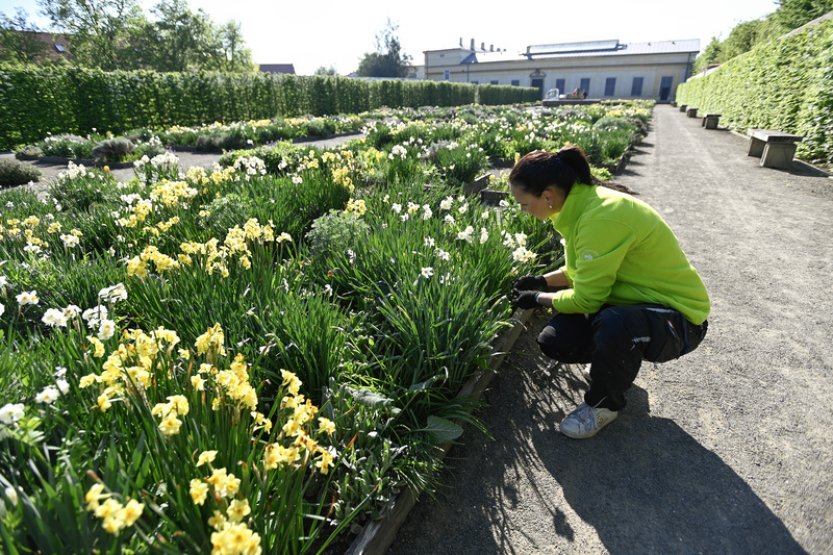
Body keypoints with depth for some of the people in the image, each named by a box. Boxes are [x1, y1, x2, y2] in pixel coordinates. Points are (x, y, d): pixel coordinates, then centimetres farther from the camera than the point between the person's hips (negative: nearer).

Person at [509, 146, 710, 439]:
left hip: (677, 316, -8)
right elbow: (582, 272, 11)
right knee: (553, 341, -9)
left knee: (613, 325, -39)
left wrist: (539, 299, -10)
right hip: (634, 300, 8)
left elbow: (586, 300, -25)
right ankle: (616, 362, 22)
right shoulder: (582, 201, -2)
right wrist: (541, 281, 2)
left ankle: (604, 404, -7)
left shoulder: (602, 217, -31)